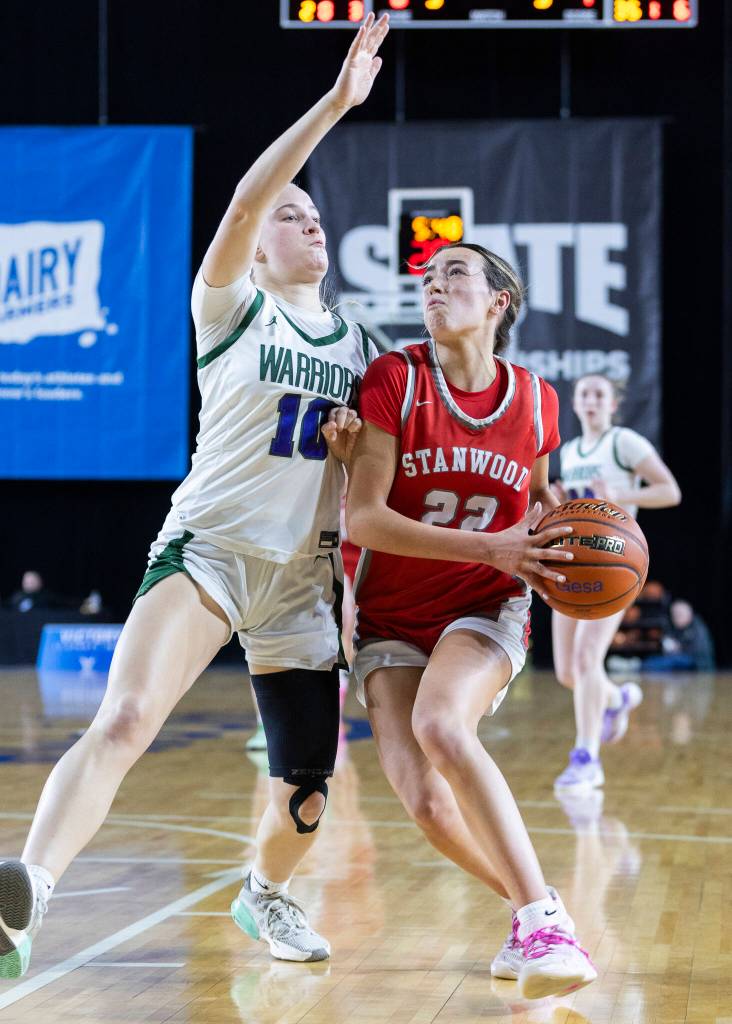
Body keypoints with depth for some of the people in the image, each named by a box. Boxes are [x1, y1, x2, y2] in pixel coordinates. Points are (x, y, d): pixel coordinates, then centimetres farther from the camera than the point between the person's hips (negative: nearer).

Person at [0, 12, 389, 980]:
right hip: (207, 546, -5)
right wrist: (334, 103, -27)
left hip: (304, 576, 5)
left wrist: (357, 440, -1)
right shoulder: (231, 311, -1)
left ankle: (266, 894, 37)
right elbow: (243, 202, -20)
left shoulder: (361, 347, 14)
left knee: (306, 792, 4)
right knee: (123, 720, -29)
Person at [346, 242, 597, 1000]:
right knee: (425, 801, -18)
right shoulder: (394, 380, -10)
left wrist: (563, 529, -4)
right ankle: (536, 912, 8)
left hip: (487, 608, -1)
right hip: (391, 618, 1)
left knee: (440, 724, -34)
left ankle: (539, 916, -32)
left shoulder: (534, 402, -2)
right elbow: (362, 517, -17)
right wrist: (490, 548, -24)